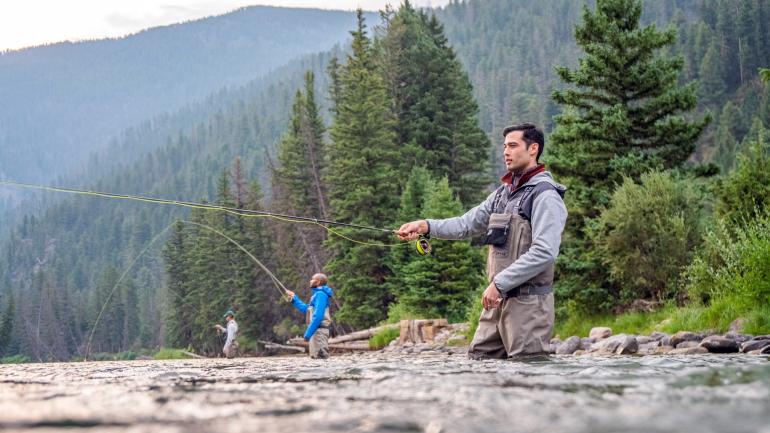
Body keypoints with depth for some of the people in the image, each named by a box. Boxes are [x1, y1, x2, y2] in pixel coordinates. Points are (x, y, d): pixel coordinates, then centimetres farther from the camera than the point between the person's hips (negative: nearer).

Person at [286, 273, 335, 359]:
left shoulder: (320, 294, -13)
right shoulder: (317, 294, 19)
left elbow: (318, 316, -22)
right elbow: (306, 309, 30)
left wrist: (308, 333, -22)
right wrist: (294, 298, 30)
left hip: (319, 331, -10)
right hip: (316, 331, 10)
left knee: (319, 357, -12)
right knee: (315, 357, 12)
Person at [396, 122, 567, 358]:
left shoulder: (545, 196, -10)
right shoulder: (503, 193, 17)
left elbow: (544, 252, -20)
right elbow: (467, 224, 13)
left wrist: (499, 283, -21)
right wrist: (425, 226, -3)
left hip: (528, 302, -8)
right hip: (499, 299, 8)